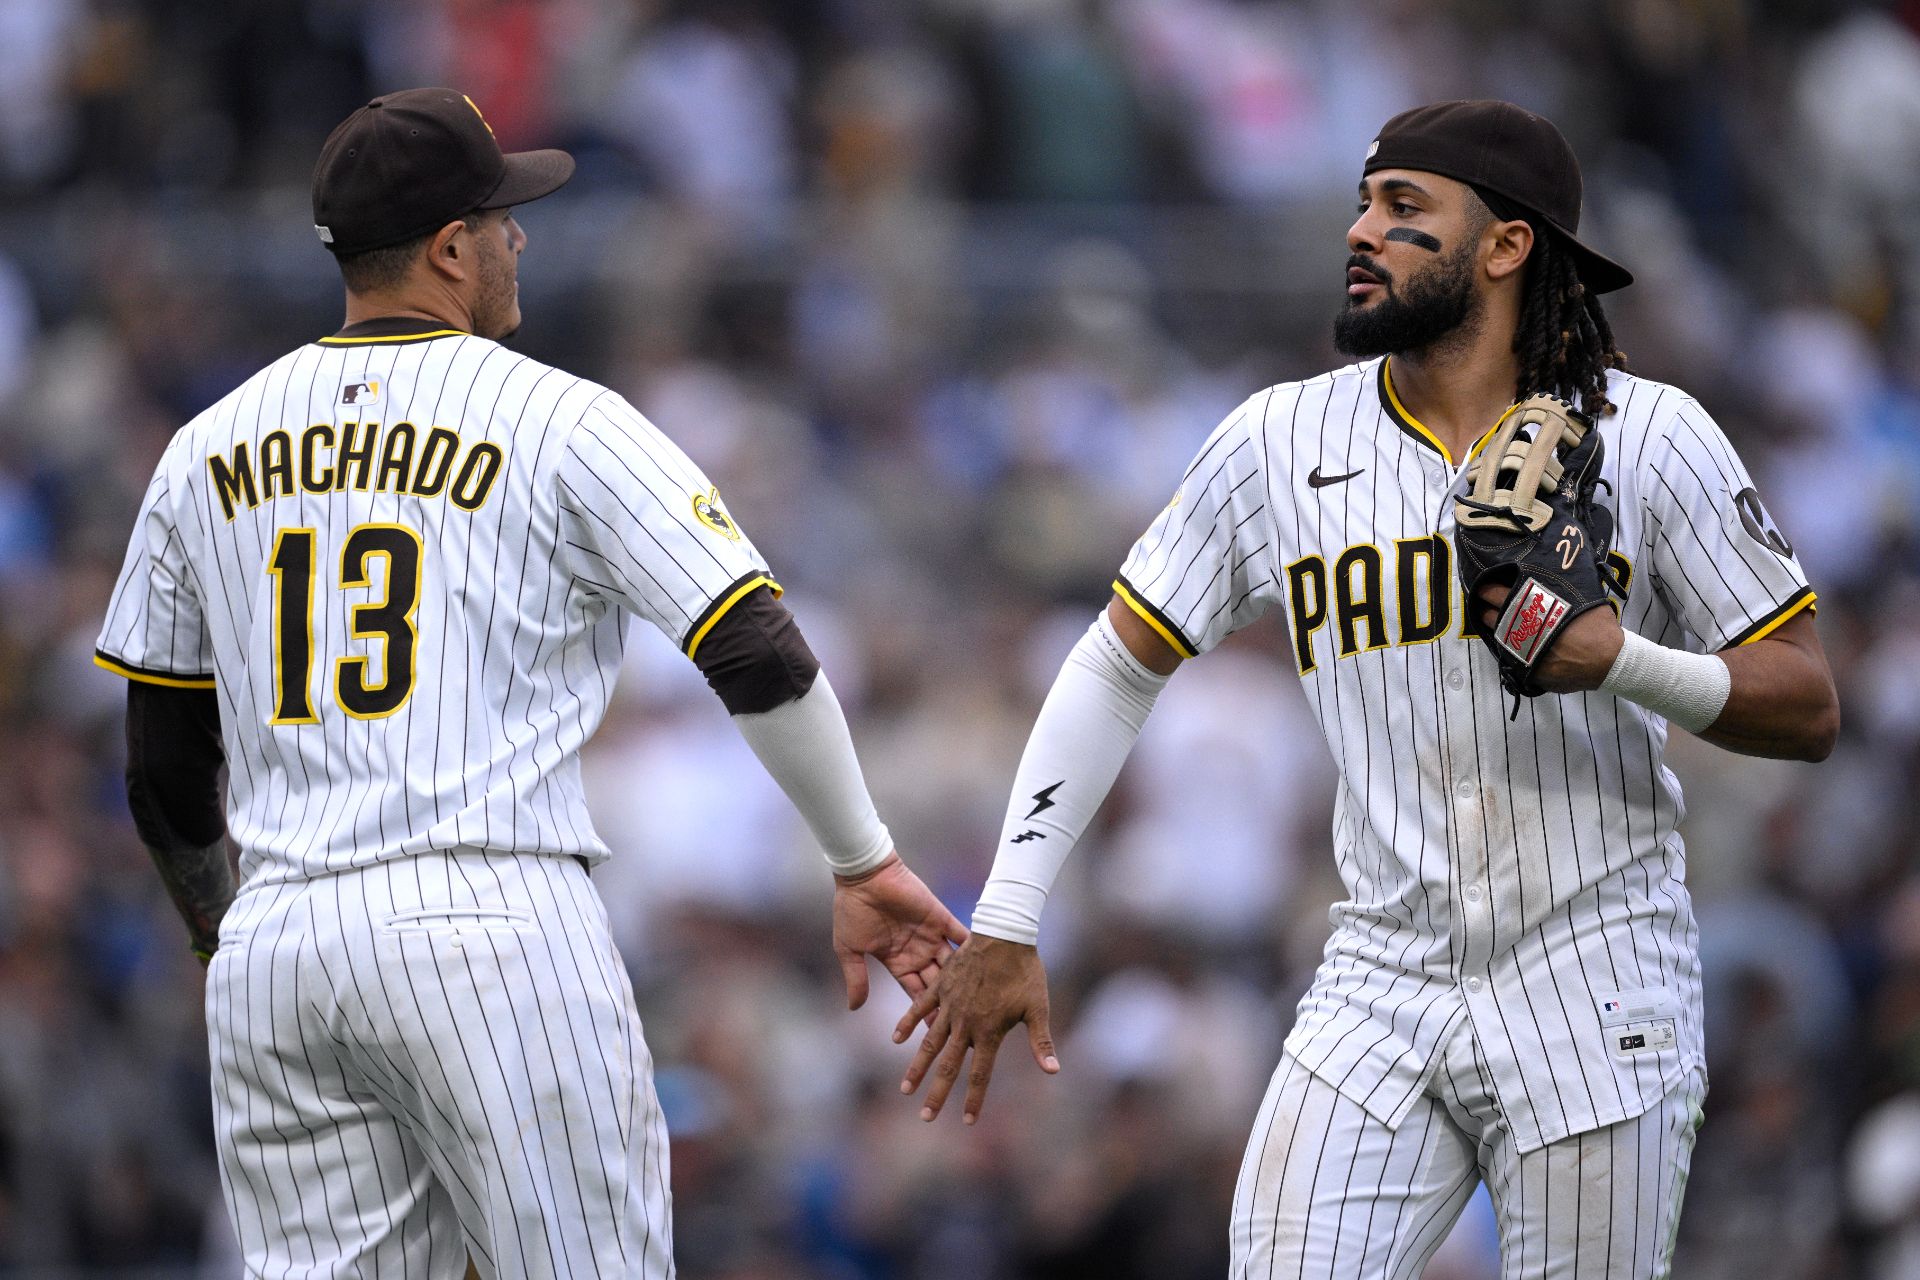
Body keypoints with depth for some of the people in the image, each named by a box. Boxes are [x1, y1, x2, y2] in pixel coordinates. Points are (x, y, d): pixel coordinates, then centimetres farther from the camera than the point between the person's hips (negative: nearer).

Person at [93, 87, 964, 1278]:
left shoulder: (206, 451, 14)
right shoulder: (563, 422, 0)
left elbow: (165, 772, 19)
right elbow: (760, 655, -5)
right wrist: (865, 865, 5)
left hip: (273, 956, 5)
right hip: (499, 932, -5)